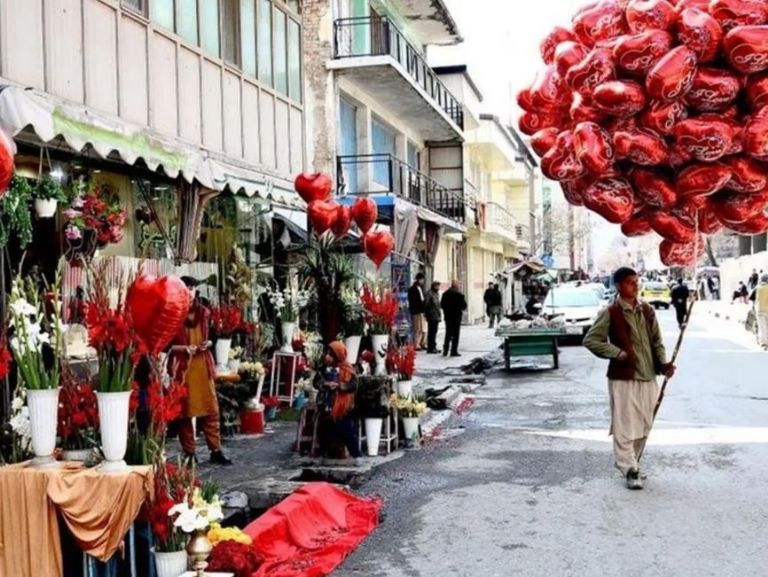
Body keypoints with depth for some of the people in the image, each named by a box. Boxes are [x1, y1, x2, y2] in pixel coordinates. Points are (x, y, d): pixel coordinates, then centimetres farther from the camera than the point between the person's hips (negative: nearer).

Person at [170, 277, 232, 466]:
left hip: (203, 364, 4)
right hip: (182, 366, -4)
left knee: (211, 409, 4)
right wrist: (184, 348, -19)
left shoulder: (204, 313, 8)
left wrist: (208, 344, -5)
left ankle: (216, 451, 11)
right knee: (185, 410, 3)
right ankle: (189, 453, 12)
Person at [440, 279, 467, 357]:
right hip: (456, 316, -5)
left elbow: (441, 305, 4)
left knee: (448, 333, 16)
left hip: (447, 316, 5)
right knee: (455, 334, 2)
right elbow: (464, 306, -9)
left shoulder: (445, 294, 0)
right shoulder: (459, 295, -14)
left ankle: (445, 351, 15)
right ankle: (454, 351, 0)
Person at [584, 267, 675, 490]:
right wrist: (617, 353, -15)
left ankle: (629, 463, 29)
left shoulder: (647, 310, 9)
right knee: (624, 426, -6)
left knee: (644, 425, 13)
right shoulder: (610, 313, -6)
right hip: (622, 377, -6)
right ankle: (630, 471, 1)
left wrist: (663, 363, -2)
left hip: (648, 377, 6)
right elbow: (591, 340, -8)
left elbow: (656, 341, 13)